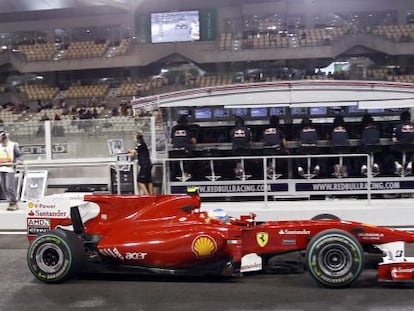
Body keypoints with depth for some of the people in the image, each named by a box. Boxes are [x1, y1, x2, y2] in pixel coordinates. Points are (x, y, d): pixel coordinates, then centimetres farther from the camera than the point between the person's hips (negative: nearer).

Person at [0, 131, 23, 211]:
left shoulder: (13, 145, -1)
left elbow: (19, 155, -1)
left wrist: (19, 160, -19)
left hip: (10, 169, -6)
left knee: (10, 187, -12)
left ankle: (14, 203, -1)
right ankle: (11, 203, 13)